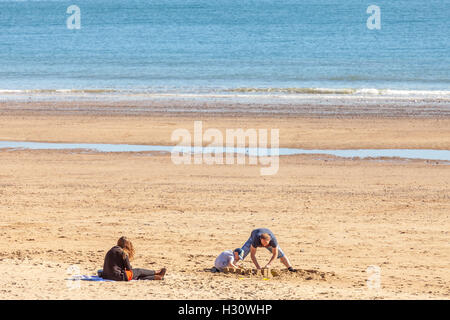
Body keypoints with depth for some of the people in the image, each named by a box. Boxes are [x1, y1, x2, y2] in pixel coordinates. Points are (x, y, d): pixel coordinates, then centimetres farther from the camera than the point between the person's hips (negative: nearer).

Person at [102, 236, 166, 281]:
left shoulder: (110, 251, 14)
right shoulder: (123, 253, -11)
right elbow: (129, 268, -3)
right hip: (118, 276, -8)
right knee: (138, 271, 14)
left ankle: (156, 277, 22)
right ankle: (157, 273, 32)